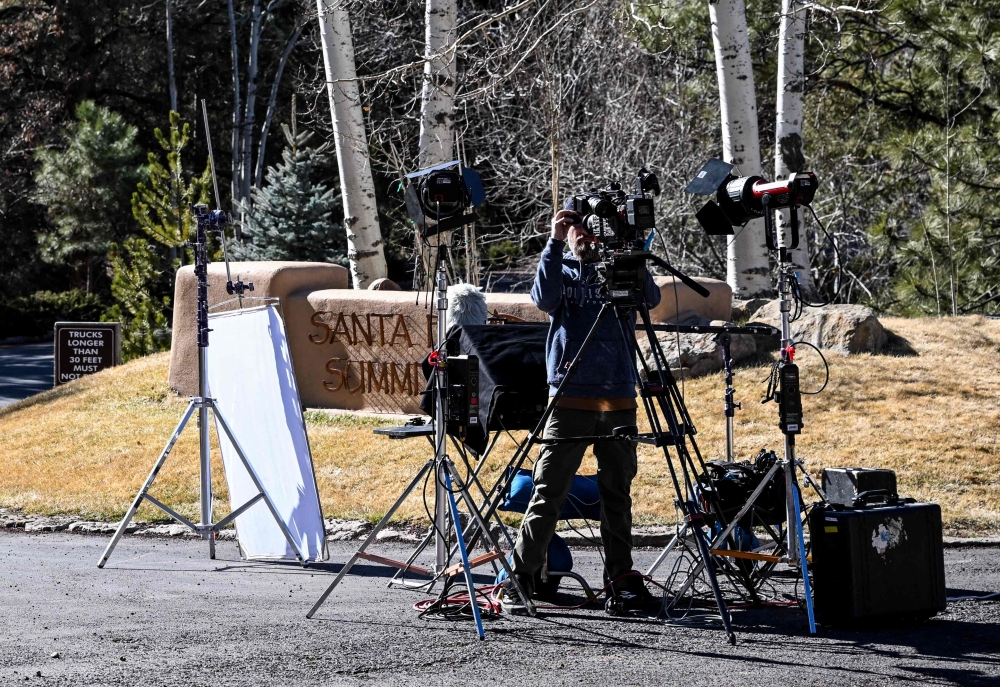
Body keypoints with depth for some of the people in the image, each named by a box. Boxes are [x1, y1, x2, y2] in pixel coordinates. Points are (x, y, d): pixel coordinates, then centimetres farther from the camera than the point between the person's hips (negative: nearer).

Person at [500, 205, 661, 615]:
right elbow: (544, 298, -11)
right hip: (570, 397, -2)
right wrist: (554, 243, -14)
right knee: (549, 490, -6)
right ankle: (519, 578, -6)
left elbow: (651, 298, -5)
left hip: (619, 400, 2)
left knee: (617, 491, 6)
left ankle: (621, 577, 12)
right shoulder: (563, 272, 10)